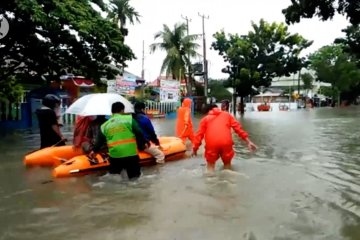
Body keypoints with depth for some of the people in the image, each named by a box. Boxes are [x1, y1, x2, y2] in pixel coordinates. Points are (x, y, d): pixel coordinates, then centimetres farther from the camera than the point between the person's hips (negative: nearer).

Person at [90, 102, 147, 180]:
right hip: (131, 154, -3)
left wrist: (94, 150, 35)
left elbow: (100, 140, 19)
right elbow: (138, 133, -7)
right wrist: (143, 143, 7)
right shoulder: (129, 119, -1)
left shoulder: (105, 125, 11)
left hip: (114, 156, 3)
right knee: (134, 177, 10)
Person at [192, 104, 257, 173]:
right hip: (226, 143, 1)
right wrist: (248, 141, 15)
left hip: (211, 143, 0)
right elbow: (238, 128, 17)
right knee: (227, 162, 24)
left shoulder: (205, 118, 24)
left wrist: (195, 148, 21)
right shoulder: (227, 115, 27)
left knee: (211, 164, 19)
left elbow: (199, 134, 14)